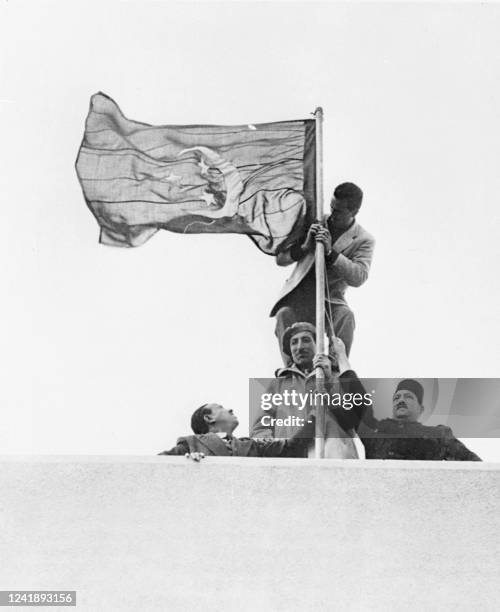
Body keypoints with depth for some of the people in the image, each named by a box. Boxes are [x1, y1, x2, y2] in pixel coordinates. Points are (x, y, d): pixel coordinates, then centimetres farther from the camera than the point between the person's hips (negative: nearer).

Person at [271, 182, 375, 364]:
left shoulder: (363, 240, 1)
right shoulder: (314, 222, 9)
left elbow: (358, 277, -17)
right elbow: (280, 259, 8)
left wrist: (330, 252, -26)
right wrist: (305, 247, -12)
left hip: (330, 300, -1)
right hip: (297, 296, 1)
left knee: (345, 317, -33)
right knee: (284, 315, -31)